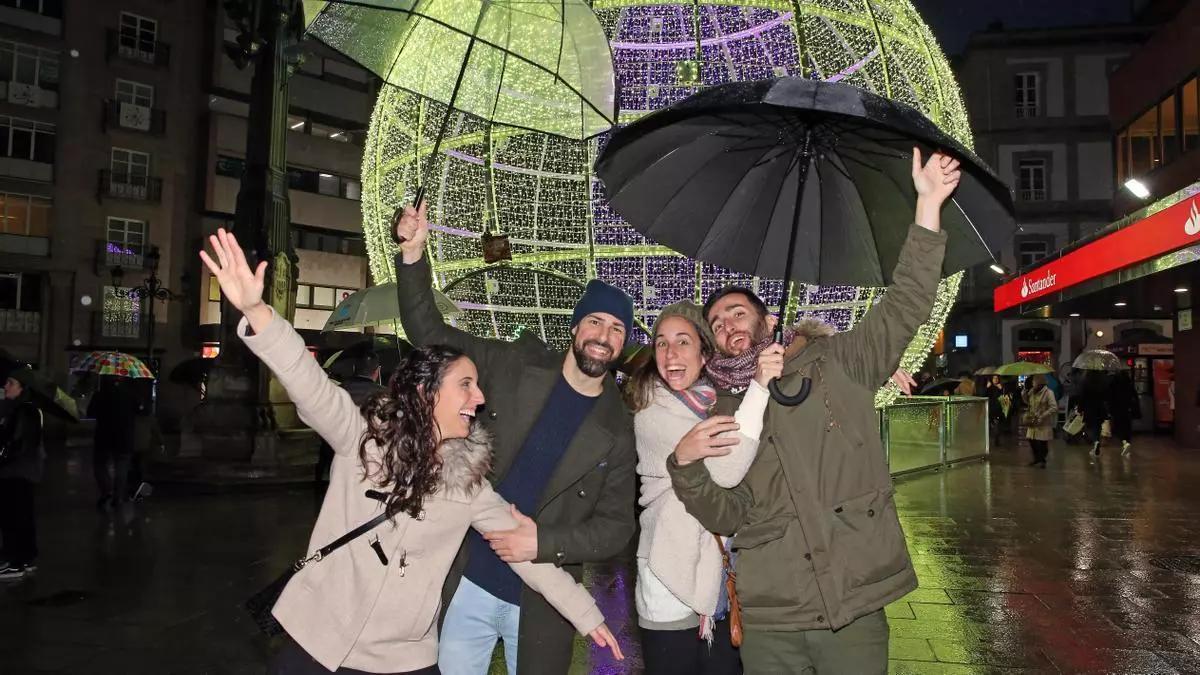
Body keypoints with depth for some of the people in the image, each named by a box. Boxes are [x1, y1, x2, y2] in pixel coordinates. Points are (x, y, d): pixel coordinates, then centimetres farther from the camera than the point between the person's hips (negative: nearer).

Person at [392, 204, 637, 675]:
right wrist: (413, 255, -13)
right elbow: (430, 333, -1)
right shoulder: (516, 366, -2)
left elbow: (616, 526, -2)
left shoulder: (618, 430, -2)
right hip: (466, 582, 1)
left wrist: (543, 543, -16)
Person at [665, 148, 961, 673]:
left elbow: (905, 305, -3)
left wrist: (928, 205, -12)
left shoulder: (836, 365, 6)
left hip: (855, 607, -1)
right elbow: (728, 515, 5)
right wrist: (688, 466, -15)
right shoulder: (720, 413, 11)